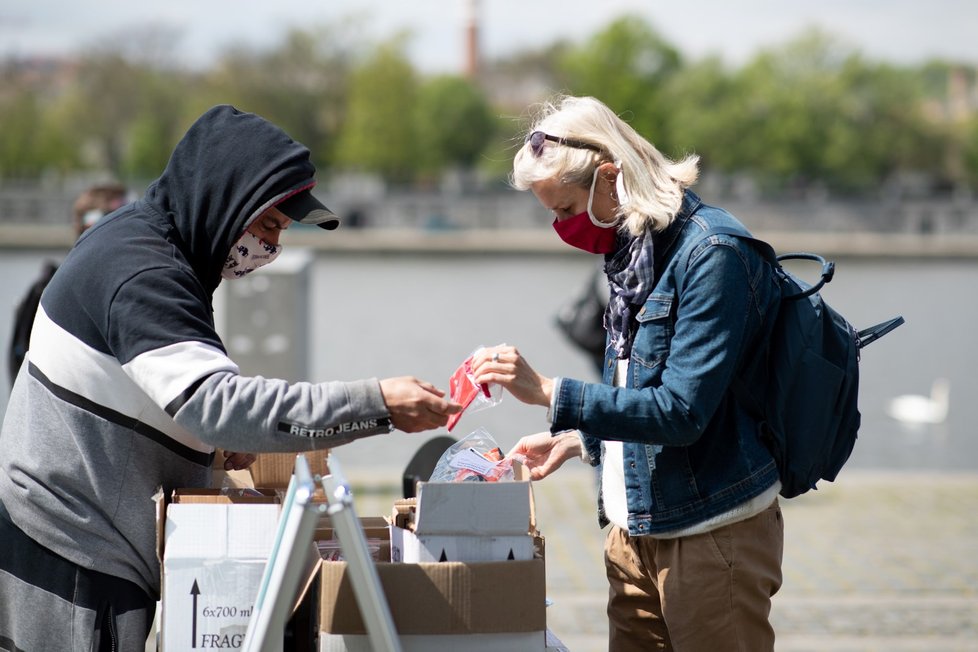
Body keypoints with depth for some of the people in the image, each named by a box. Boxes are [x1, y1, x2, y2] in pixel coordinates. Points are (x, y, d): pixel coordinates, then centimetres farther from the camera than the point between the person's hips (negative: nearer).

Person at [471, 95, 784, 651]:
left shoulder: (714, 255, -18)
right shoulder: (638, 249, 10)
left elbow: (682, 411, -24)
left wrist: (547, 392, -24)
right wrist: (576, 440, 10)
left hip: (713, 535, -8)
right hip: (639, 530, 8)